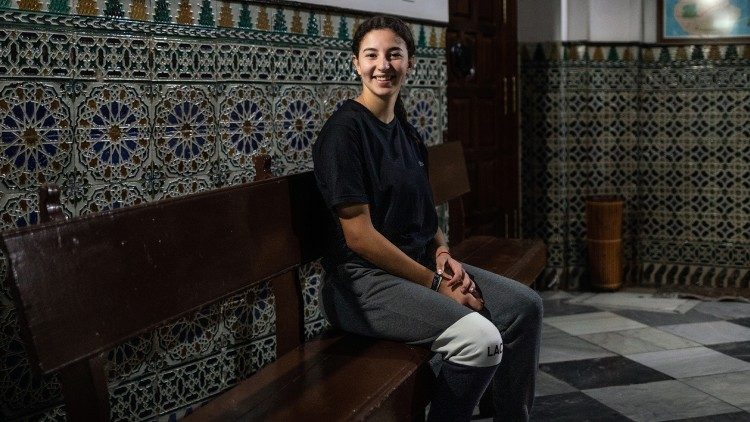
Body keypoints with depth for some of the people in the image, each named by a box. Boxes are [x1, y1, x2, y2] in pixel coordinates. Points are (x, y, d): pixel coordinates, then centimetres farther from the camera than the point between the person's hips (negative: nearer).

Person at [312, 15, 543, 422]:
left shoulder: (404, 129, 12)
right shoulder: (344, 130, -14)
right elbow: (359, 236, -19)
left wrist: (442, 252, 0)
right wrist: (436, 285, -16)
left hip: (418, 262, 9)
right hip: (364, 279, -9)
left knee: (524, 305, 4)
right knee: (480, 338, -27)